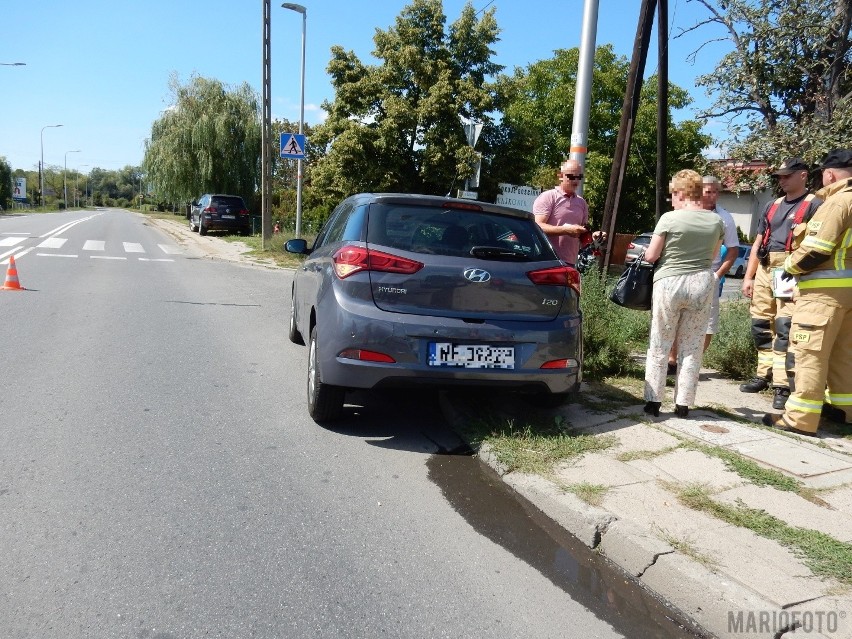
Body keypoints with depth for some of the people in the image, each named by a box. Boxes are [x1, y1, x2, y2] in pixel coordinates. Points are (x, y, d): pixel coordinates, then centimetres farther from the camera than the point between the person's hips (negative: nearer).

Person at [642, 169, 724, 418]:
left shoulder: (670, 219, -10)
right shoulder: (716, 221, 3)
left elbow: (651, 256, -6)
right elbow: (712, 255, 14)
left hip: (670, 283, -3)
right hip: (703, 283, 4)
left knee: (659, 346, 7)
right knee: (692, 348, 10)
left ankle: (653, 401, 10)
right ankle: (683, 404, 15)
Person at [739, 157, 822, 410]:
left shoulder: (814, 204, 0)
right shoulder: (772, 206, 20)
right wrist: (748, 277, 15)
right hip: (764, 270, 7)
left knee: (785, 328, -13)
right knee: (761, 325, 10)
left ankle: (782, 385, -11)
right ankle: (764, 374, 22)